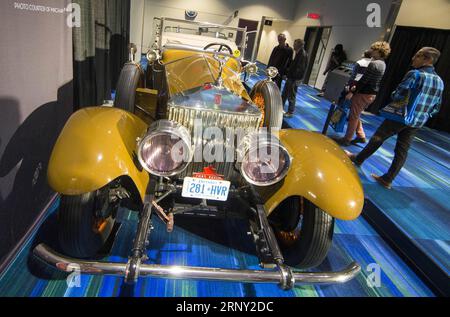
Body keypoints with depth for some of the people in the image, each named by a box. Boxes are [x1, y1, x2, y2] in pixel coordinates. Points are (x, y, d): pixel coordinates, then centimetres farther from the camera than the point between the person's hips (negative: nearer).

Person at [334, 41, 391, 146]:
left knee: (353, 116, 1)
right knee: (356, 115, 20)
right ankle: (361, 136, 24)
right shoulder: (382, 64, 12)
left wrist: (352, 92, -18)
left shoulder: (373, 64, -19)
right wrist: (356, 86, 18)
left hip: (364, 94, -9)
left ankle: (347, 139, 9)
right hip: (372, 94, 9)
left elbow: (364, 80, -21)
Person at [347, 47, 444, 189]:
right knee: (402, 151, 8)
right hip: (418, 122, 6)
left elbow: (398, 96, -17)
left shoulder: (415, 74, -13)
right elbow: (436, 107, 13)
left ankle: (358, 159, 25)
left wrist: (393, 95, 5)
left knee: (377, 139, 10)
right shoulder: (440, 81, 10)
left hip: (400, 117, -6)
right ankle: (387, 180, 13)